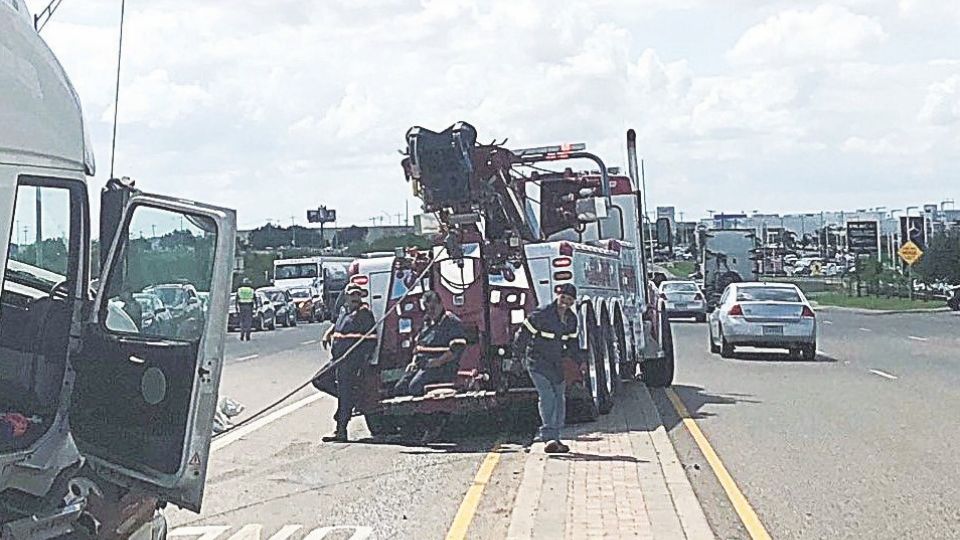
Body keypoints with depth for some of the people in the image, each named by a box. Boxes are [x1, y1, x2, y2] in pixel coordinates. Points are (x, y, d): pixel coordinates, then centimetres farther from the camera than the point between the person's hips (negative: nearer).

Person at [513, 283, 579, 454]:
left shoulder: (572, 319, 5)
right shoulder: (541, 315, -16)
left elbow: (572, 342, 19)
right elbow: (522, 334, -10)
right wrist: (518, 358, -7)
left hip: (557, 363, 7)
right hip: (537, 361, -7)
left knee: (560, 398, 7)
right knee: (546, 396, -20)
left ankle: (555, 438, 15)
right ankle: (548, 437, -25)